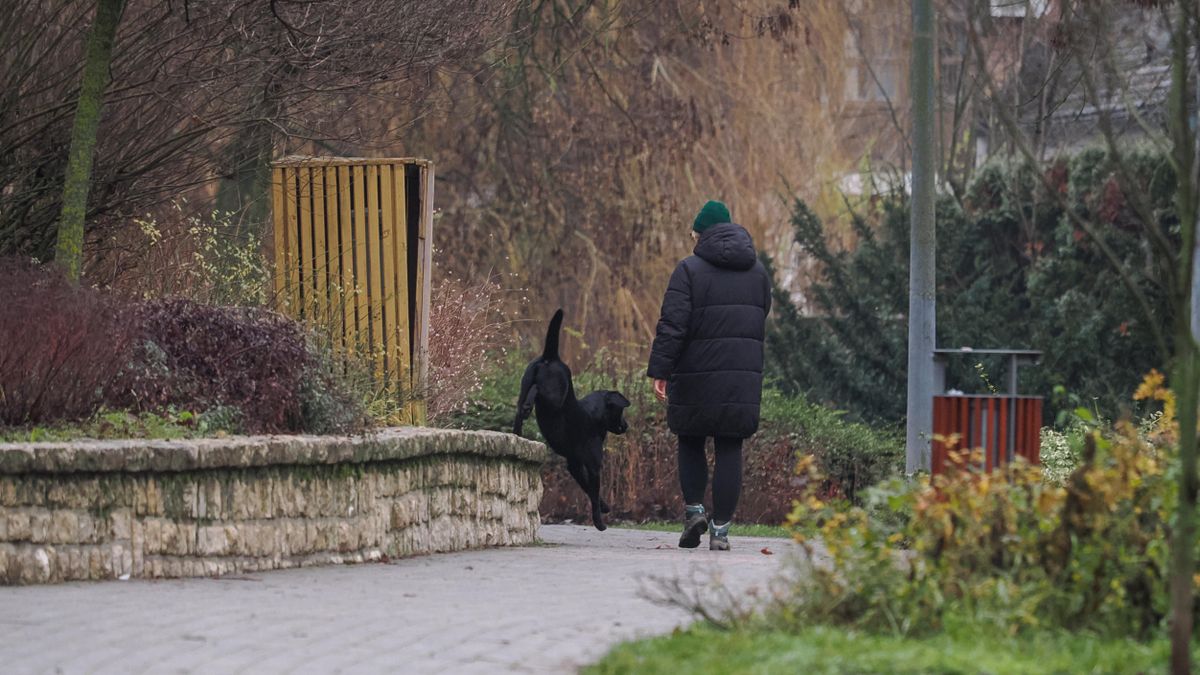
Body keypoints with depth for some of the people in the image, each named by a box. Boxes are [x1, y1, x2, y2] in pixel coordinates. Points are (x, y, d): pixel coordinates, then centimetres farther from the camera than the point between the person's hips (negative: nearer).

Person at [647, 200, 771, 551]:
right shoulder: (758, 271, 12)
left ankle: (694, 509, 1)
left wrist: (660, 371, -11)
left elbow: (673, 324, -11)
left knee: (691, 443, 15)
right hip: (744, 374, 3)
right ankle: (721, 528, 0)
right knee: (729, 450, 3)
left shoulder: (690, 270, -5)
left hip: (697, 373, -3)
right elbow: (761, 321, 17)